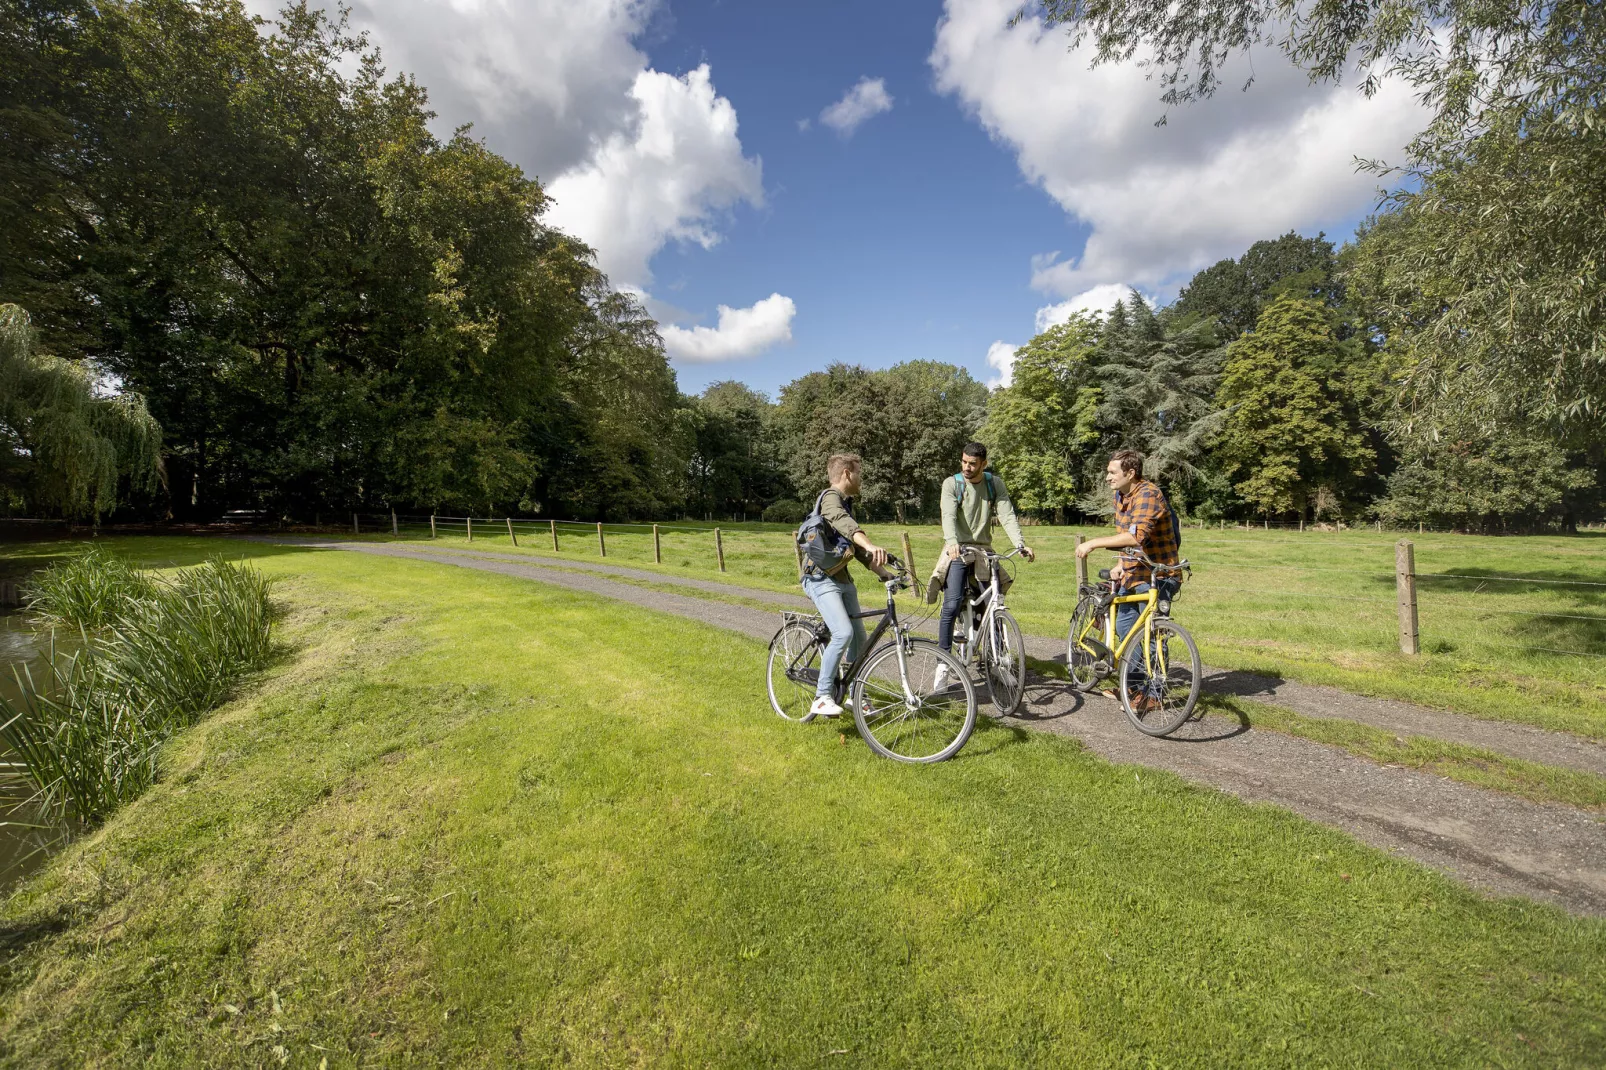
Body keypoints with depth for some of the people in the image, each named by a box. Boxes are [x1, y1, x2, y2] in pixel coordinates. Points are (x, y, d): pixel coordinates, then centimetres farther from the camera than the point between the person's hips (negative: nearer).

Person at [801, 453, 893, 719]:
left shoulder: (846, 503, 20)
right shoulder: (830, 497, -11)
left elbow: (856, 547, 23)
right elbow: (844, 524, -34)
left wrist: (883, 573, 14)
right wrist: (871, 546, -50)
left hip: (842, 579, 10)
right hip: (822, 579, -9)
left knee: (859, 638, 10)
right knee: (843, 633, -24)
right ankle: (822, 698, -15)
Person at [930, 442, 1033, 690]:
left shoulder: (995, 484, 4)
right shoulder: (951, 483, -4)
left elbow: (1007, 515, -7)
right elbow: (948, 516, -19)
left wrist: (1021, 544, -23)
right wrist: (952, 542, -39)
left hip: (983, 549, 3)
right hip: (958, 550, -3)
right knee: (952, 604, -17)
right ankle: (943, 664, -12)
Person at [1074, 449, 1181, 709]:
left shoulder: (1149, 494, -21)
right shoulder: (1120, 495, 8)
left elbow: (1136, 536, -34)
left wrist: (1094, 543, -32)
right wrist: (1121, 563, 9)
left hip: (1157, 575, -9)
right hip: (1133, 572, 9)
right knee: (1124, 625, 15)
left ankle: (1153, 693, 9)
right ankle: (1134, 682, 29)